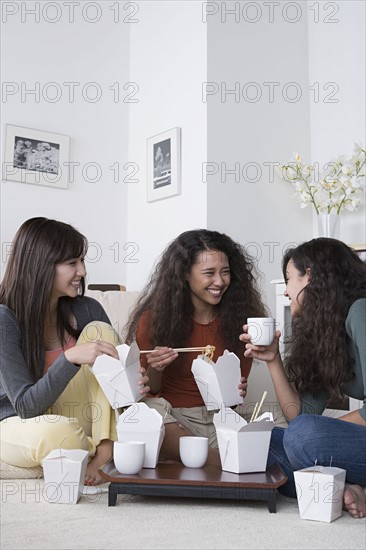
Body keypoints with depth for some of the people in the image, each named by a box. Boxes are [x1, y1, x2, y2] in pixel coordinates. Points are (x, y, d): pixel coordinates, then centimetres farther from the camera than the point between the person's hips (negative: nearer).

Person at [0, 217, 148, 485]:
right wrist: (70, 357, -38)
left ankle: (105, 448, -22)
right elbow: (25, 405, -23)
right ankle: (104, 458, -7)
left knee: (99, 330, -17)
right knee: (60, 432, -41)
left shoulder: (86, 309, -6)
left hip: (73, 418, 5)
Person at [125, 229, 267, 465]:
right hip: (170, 417, 0)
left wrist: (238, 391, -10)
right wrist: (154, 370, -20)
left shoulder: (239, 319, 4)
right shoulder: (154, 317, -3)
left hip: (217, 417, 1)